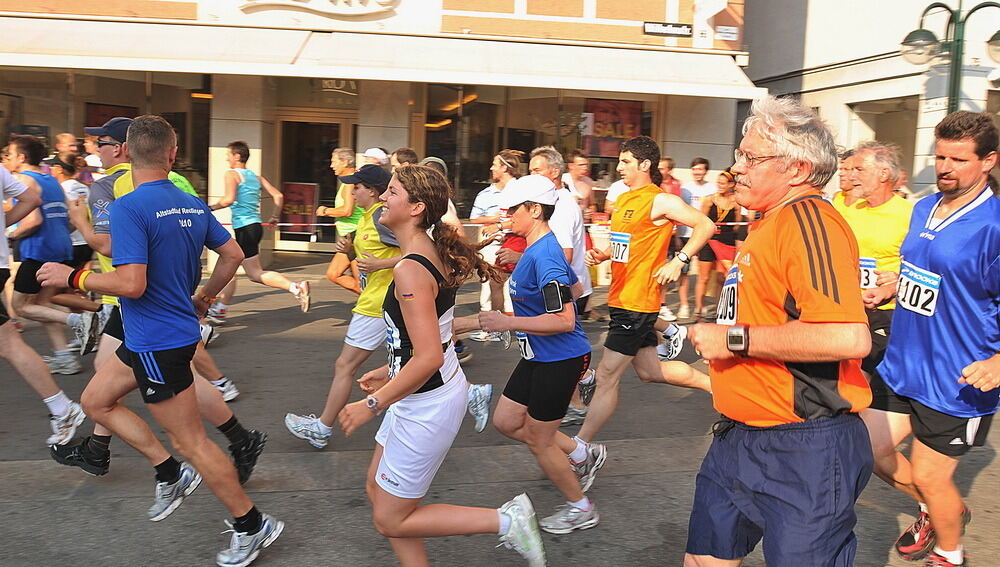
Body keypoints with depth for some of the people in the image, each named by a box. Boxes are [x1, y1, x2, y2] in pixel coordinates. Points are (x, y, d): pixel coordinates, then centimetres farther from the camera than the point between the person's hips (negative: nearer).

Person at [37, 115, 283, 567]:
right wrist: (204, 297, 24)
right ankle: (172, 474, 25)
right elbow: (233, 254, 11)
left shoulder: (128, 207, -21)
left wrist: (73, 277, -11)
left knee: (191, 441, 1)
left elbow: (131, 283, -27)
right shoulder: (192, 205, 4)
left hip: (158, 343, -9)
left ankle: (252, 525, 12)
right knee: (96, 401, 22)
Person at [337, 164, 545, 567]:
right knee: (378, 491, 20)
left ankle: (505, 521, 7)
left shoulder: (410, 270, -25)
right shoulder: (433, 254, 3)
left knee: (390, 520, 5)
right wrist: (390, 372, 19)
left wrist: (372, 405, -21)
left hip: (426, 405, -10)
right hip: (423, 394, 10)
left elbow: (428, 357, -30)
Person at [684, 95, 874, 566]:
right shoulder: (769, 224, 14)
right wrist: (710, 335, 13)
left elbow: (848, 337, -32)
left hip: (805, 452, -10)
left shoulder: (809, 219, -19)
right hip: (738, 440, 10)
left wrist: (736, 339, -23)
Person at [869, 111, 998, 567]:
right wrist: (882, 291, 14)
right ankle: (940, 510, 40)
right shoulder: (924, 209, 6)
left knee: (928, 476, 6)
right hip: (900, 367, 7)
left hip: (956, 384, -7)